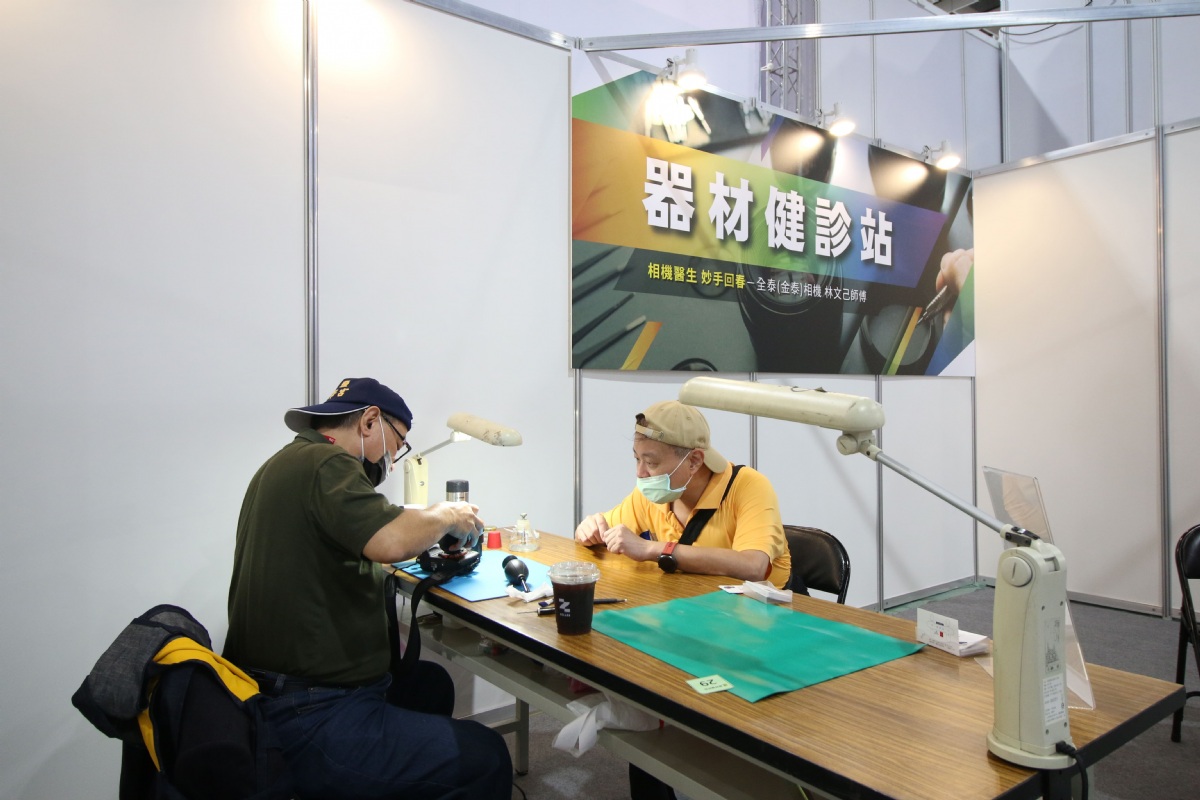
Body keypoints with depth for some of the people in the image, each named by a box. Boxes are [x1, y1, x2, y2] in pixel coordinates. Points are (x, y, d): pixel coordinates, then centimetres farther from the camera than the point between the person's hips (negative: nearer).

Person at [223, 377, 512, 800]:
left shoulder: (285, 464, 13)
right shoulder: (324, 463, -17)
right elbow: (391, 542, -32)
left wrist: (429, 526, 12)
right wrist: (446, 514, -13)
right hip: (308, 722, -11)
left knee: (430, 682, 26)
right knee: (485, 754, -4)